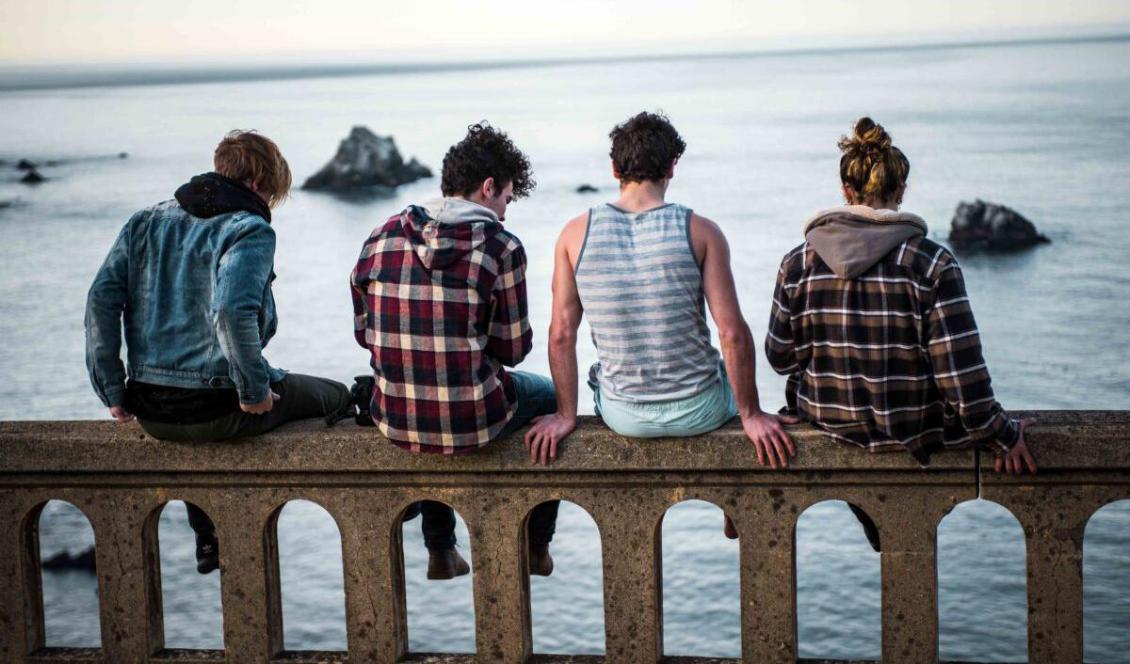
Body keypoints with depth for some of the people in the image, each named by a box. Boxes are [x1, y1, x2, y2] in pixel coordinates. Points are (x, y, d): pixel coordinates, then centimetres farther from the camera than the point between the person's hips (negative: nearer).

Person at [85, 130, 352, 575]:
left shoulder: (146, 222, 10)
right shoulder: (250, 230, -10)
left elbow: (102, 298, 2)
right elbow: (232, 312, -27)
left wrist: (112, 391, 6)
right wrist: (255, 390, -16)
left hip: (149, 412, 7)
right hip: (218, 409, -6)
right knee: (336, 398, 17)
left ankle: (208, 542, 48)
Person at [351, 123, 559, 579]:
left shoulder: (382, 238, 0)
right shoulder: (500, 247, -12)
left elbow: (364, 332, 8)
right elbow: (513, 348, -7)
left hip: (394, 421, 4)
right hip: (471, 422, -4)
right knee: (549, 395, 29)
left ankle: (441, 550, 44)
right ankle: (536, 547, 38)